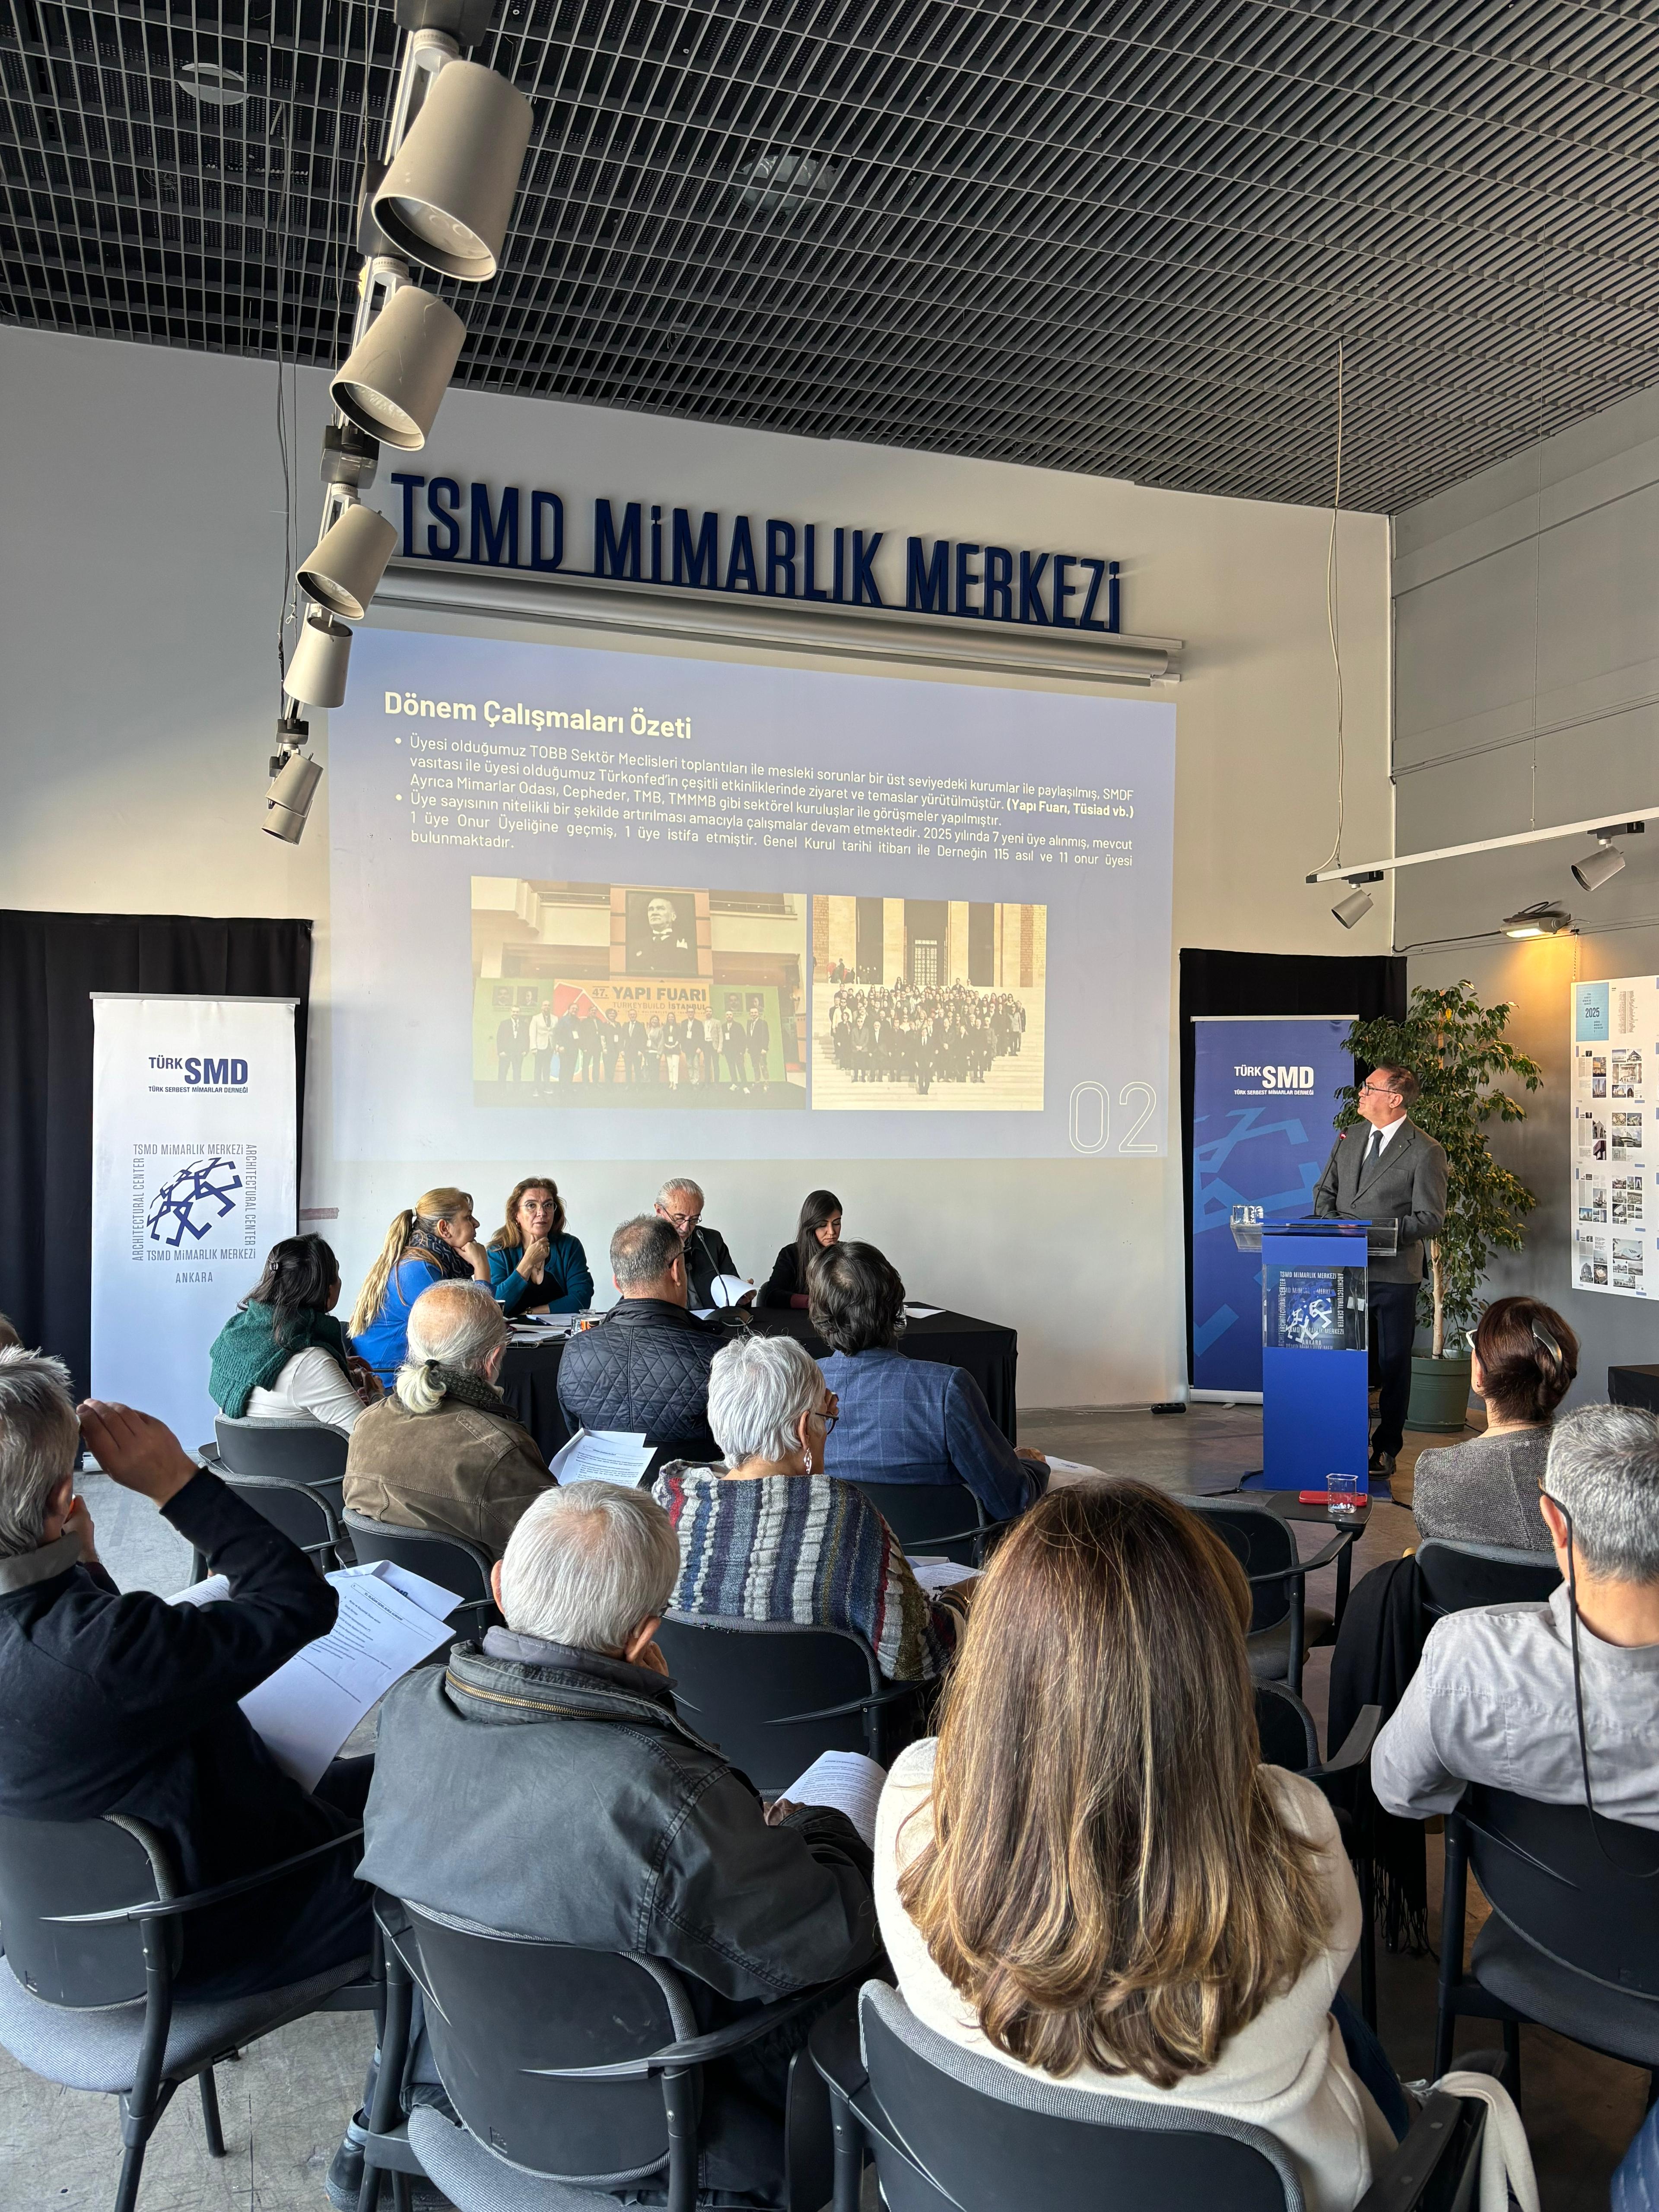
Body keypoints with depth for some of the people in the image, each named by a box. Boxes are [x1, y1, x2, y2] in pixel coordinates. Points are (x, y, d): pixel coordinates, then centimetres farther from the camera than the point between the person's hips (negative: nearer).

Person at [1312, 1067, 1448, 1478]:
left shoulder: (1425, 1152, -7)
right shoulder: (1348, 1139, 12)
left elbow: (1430, 1219, -10)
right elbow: (1324, 1191, 19)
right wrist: (1332, 1223, -2)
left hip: (1393, 1275, -5)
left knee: (1393, 1364, 6)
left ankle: (1386, 1449, 17)